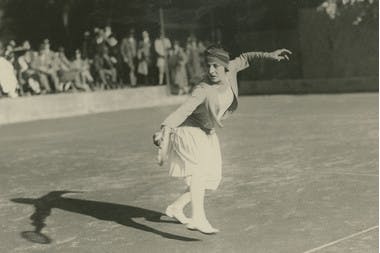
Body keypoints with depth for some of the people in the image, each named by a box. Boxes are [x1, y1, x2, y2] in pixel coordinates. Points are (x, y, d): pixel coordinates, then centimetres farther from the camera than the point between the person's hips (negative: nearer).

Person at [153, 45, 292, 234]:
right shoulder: (203, 90, -31)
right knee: (199, 168, -31)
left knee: (210, 179, 13)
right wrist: (165, 128, -57)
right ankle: (198, 218, -42)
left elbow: (244, 59, 7)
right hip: (189, 131, -8)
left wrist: (269, 55, 2)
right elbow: (183, 110, -43)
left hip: (207, 135, 8)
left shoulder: (230, 70, -13)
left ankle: (176, 207, 28)